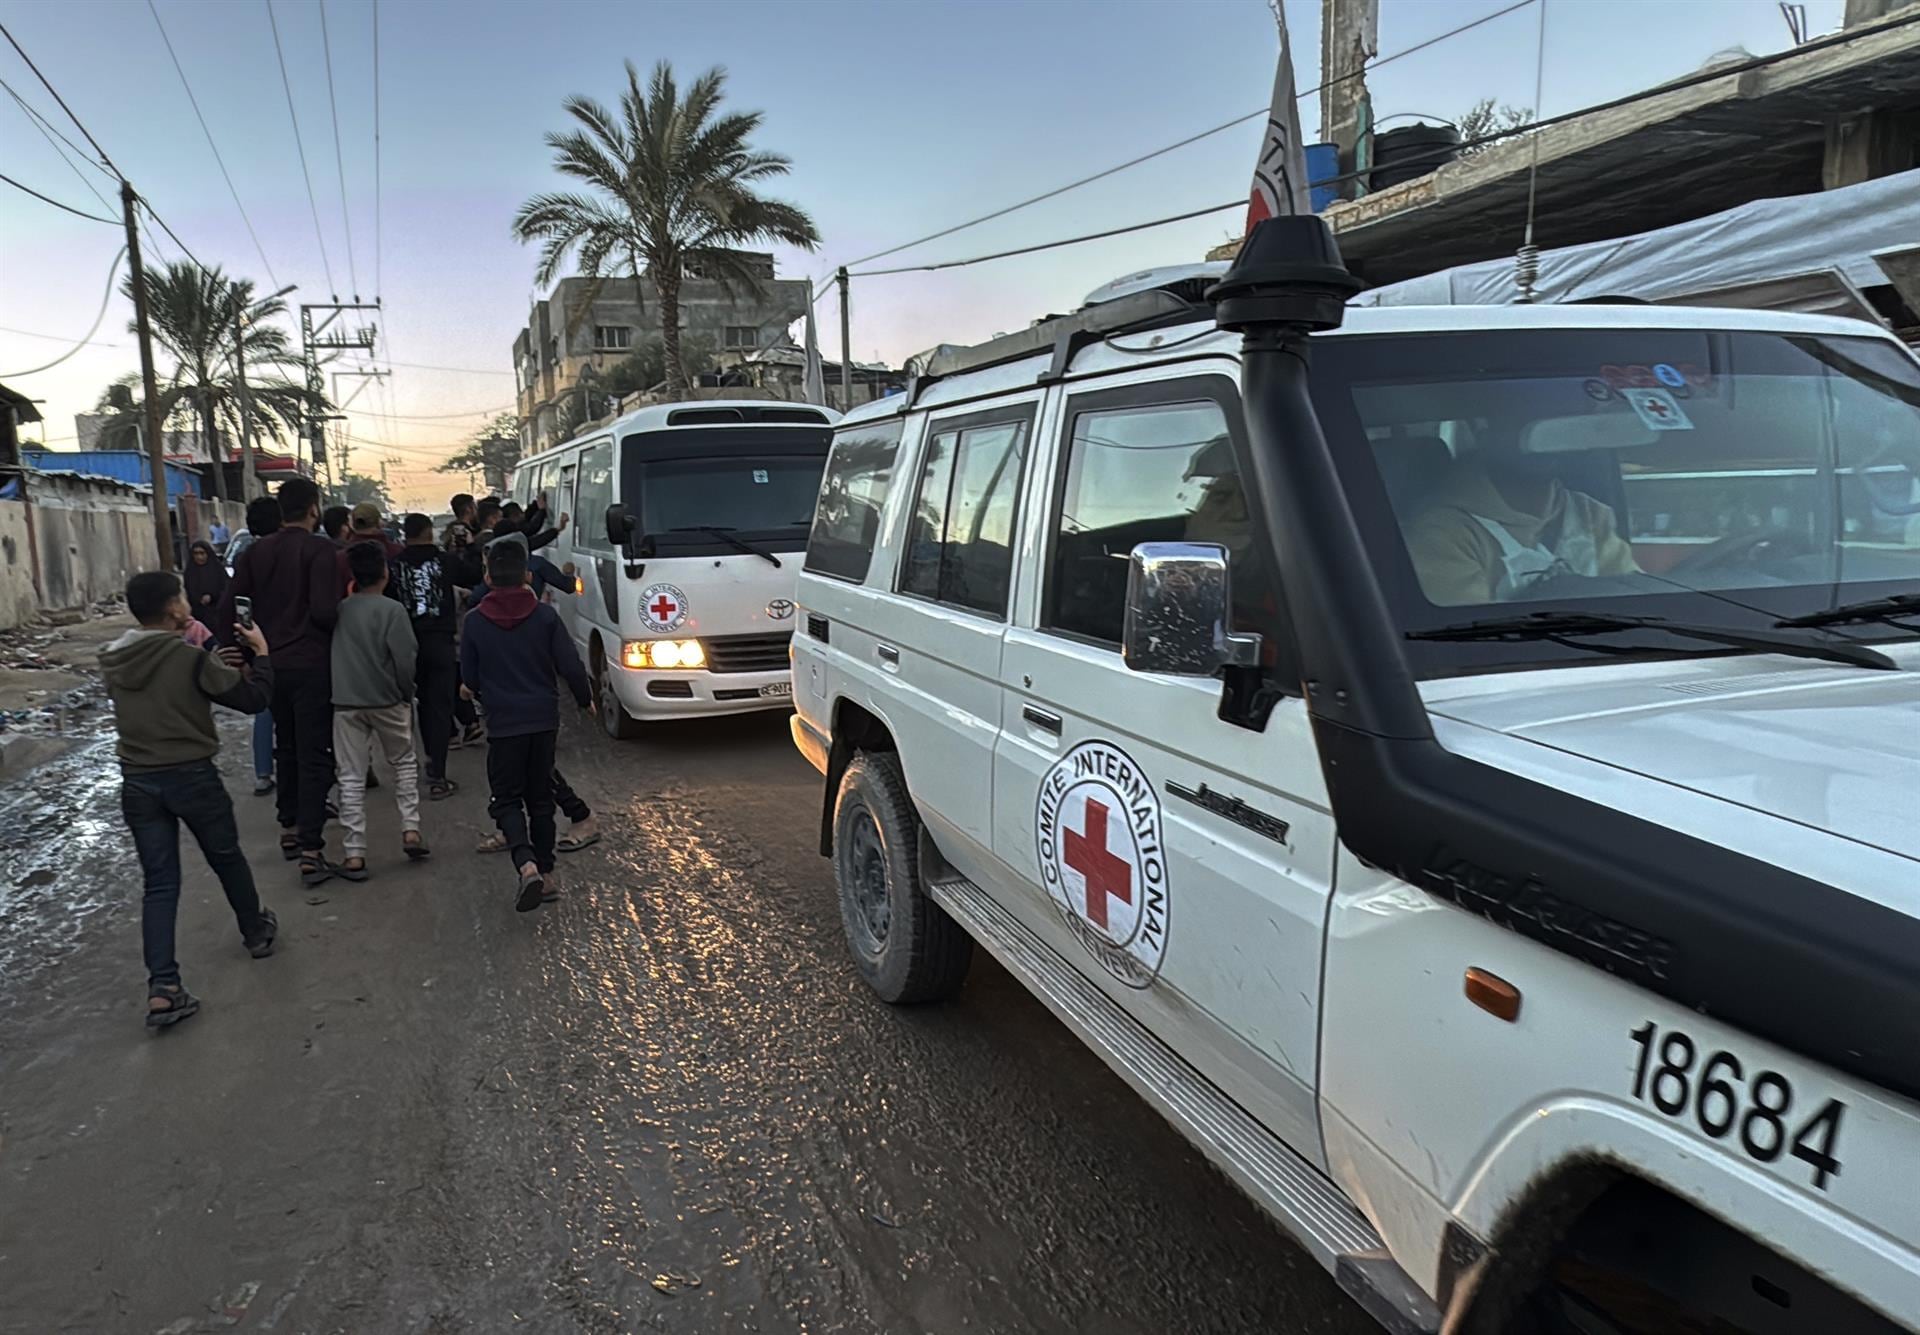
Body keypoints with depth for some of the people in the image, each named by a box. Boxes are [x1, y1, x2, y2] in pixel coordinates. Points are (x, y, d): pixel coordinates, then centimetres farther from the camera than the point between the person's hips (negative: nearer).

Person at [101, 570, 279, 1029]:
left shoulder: (113, 659, 2)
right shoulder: (192, 657, -17)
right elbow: (252, 698, -12)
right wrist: (262, 653, 2)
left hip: (137, 782, 4)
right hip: (191, 777, -4)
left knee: (158, 883, 6)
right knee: (227, 858, 19)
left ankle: (162, 988, -1)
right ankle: (256, 933, 40)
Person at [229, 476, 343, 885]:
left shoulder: (256, 551, 7)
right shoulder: (319, 549, -12)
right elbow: (325, 610, -22)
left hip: (273, 663, 6)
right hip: (311, 663, -6)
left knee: (287, 747, 22)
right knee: (314, 756, -4)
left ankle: (289, 829, 32)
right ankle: (311, 851, -9)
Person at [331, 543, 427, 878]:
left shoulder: (340, 609, 2)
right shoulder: (391, 609, -10)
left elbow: (334, 655, 9)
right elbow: (404, 659, -13)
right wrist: (407, 696, 1)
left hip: (345, 703, 3)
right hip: (387, 701, -2)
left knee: (351, 778, 5)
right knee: (404, 763, 19)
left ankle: (355, 853, 4)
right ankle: (410, 829, 10)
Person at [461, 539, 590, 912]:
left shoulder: (475, 622, -5)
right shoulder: (545, 616, -4)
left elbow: (469, 678, 2)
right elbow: (570, 666, -5)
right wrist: (585, 700, 13)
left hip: (503, 723, -2)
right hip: (543, 719, 2)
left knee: (506, 799, 5)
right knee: (540, 797, 15)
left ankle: (526, 864, -19)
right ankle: (546, 874, 18)